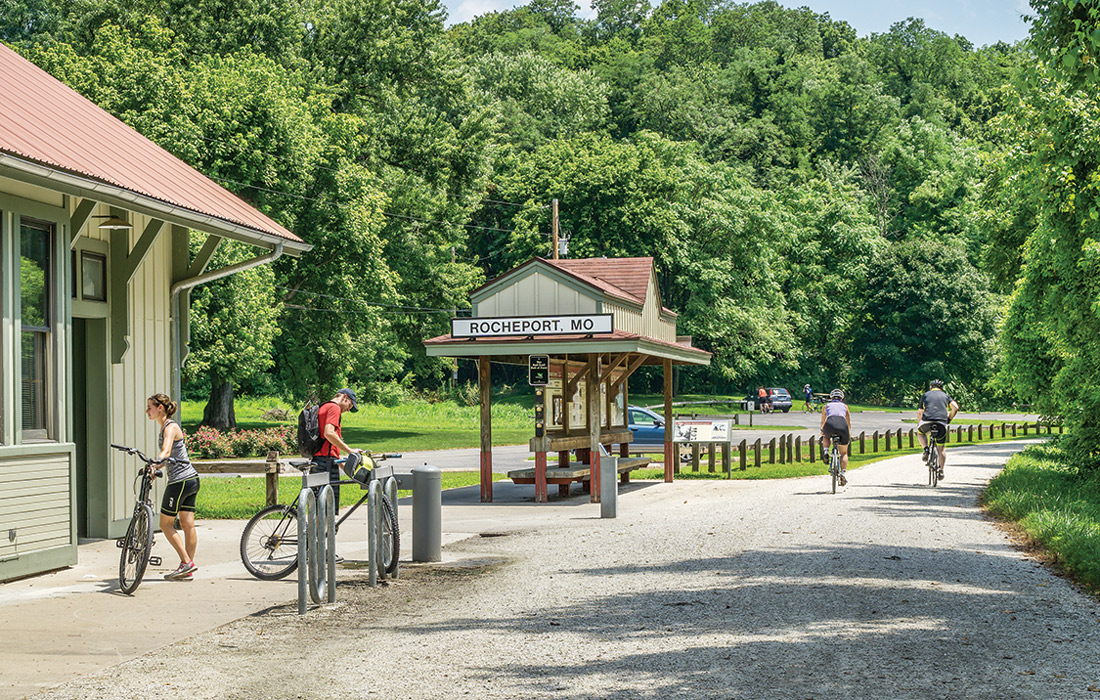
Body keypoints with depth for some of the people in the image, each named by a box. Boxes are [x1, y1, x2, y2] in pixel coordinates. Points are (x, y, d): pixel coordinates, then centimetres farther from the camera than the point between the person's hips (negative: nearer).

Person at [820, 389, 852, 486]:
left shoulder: (827, 405, 29)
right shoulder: (845, 406, 30)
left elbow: (823, 422, 41)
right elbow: (848, 423, 40)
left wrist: (822, 432, 60)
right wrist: (849, 434, 57)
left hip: (830, 424, 0)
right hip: (842, 425, 0)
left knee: (826, 437, 37)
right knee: (844, 453, 16)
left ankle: (825, 452, 10)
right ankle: (844, 473, -1)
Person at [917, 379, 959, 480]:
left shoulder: (926, 395, 21)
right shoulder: (945, 396, 21)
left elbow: (920, 412, 19)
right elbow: (955, 408, 7)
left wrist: (918, 425, 32)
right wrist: (949, 419, 22)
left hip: (927, 421, -1)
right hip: (942, 424, 1)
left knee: (920, 432, 33)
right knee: (941, 449, 15)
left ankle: (926, 450, 10)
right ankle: (941, 471, 13)